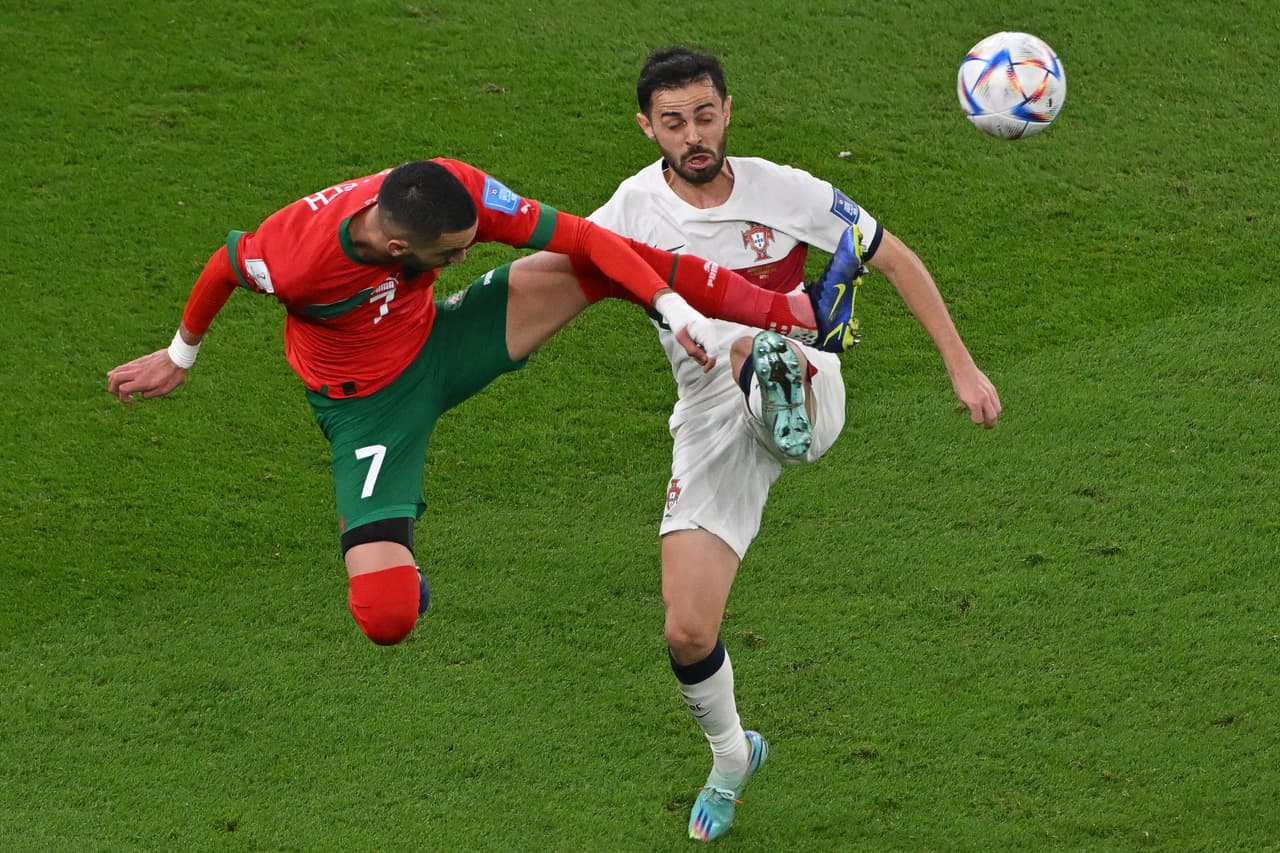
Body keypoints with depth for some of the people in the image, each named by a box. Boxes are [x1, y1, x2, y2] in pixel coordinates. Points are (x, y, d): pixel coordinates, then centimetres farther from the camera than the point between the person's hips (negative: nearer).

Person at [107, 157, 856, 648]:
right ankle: (395, 568, 19)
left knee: (604, 260, -17)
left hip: (436, 342, 4)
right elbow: (226, 267, -13)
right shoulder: (295, 256, -36)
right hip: (369, 403, -4)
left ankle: (791, 313, -8)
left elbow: (578, 236, -19)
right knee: (387, 618, -20)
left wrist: (671, 304, -28)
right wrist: (180, 357, 5)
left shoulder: (457, 194, -26)